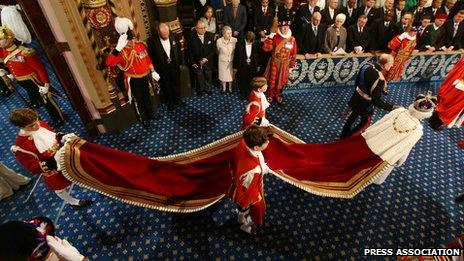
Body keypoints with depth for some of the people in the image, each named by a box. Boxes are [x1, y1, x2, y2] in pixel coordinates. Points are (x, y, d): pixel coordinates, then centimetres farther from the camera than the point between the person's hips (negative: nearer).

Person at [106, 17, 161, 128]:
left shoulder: (141, 45, -5)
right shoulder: (121, 52, -23)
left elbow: (148, 59, 9)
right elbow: (109, 63, -39)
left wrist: (153, 71, 5)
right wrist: (118, 48, -49)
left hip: (145, 77, 5)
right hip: (133, 80, -5)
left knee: (147, 97, 23)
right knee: (138, 100, 12)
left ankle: (151, 114, 44)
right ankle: (143, 119, 31)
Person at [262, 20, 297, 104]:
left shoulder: (292, 39, -6)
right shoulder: (275, 38, -9)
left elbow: (294, 53, 3)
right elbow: (267, 48, -11)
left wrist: (292, 62, 5)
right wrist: (268, 40, -26)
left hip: (285, 64, 2)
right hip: (275, 62, -1)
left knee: (281, 80, 14)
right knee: (272, 79, 10)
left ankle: (278, 94, 36)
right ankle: (270, 95, 30)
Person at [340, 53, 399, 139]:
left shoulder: (367, 66, -12)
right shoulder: (380, 79, -33)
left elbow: (357, 81, 5)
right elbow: (376, 101, -29)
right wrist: (391, 107, -21)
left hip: (356, 97, 7)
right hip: (364, 104, -7)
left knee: (353, 115, 28)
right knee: (365, 122, 20)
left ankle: (343, 136, 45)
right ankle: (347, 138, 30)